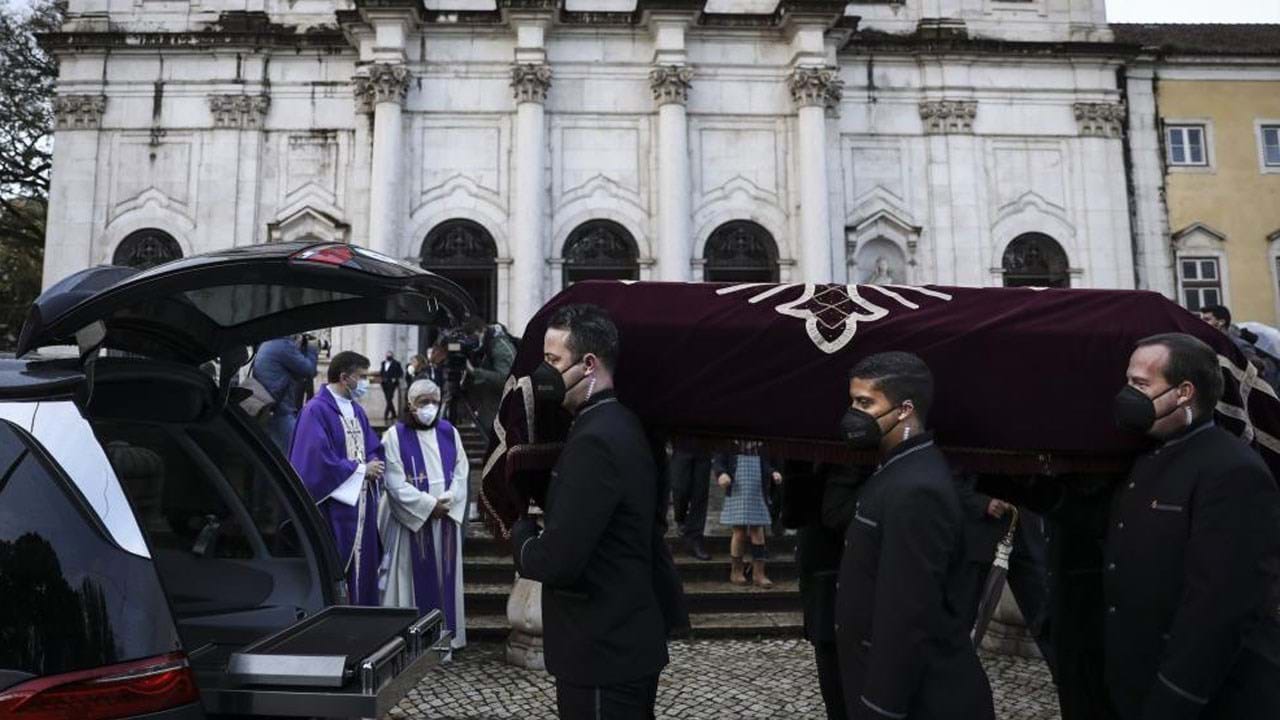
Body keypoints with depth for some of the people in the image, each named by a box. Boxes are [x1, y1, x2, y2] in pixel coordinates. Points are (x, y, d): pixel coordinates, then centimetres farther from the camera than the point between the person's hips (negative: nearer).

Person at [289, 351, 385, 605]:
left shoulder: (356, 410, 14)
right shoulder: (317, 410, -12)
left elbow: (374, 449, 18)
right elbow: (318, 459, -20)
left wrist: (373, 465, -6)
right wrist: (360, 469, -12)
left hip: (361, 504, 8)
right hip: (333, 505, -8)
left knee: (362, 567, 12)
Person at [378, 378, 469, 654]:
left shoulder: (450, 433, 8)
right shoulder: (395, 436, -5)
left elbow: (461, 473, 5)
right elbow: (395, 483, -12)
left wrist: (448, 500, -12)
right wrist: (429, 504, -15)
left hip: (446, 518, 4)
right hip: (411, 519, -4)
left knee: (444, 577, 8)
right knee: (414, 578, 0)